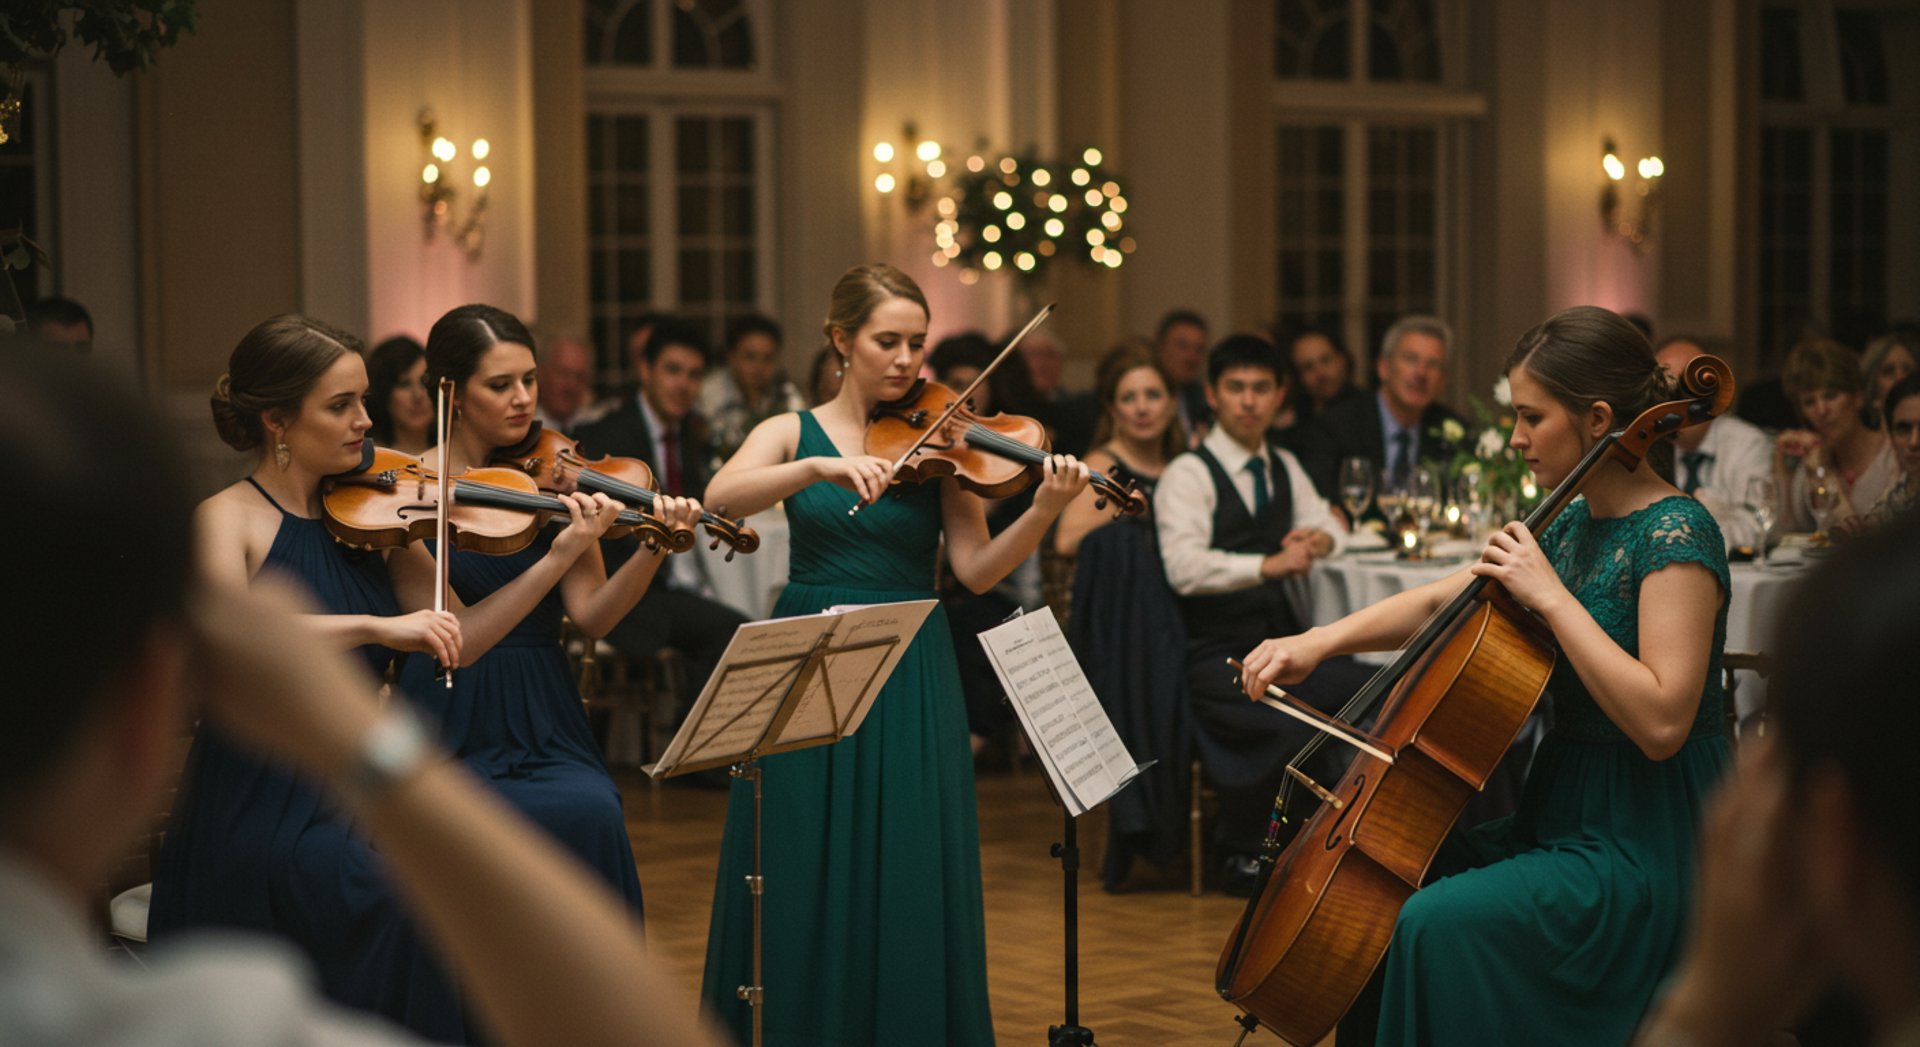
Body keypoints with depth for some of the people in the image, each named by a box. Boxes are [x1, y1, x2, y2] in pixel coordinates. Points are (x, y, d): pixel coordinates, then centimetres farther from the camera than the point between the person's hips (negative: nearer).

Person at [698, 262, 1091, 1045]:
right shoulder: (793, 434, 5)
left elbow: (975, 570, -7)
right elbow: (721, 497, -15)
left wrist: (1044, 512, -23)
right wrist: (822, 466, -28)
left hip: (910, 681, 0)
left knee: (908, 883, 0)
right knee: (799, 884, 3)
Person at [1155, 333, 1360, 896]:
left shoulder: (1284, 467, 17)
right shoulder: (1188, 474, -4)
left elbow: (1328, 522, 29)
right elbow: (1185, 567, -19)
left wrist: (1317, 537, 3)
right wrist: (1268, 564, -31)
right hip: (1217, 654, -6)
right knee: (1289, 728, -33)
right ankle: (1239, 851, -10)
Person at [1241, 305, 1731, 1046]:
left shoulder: (1675, 536, -15)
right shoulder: (1572, 528, 11)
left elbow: (1661, 721, -26)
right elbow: (1439, 602, 20)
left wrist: (1552, 598, -23)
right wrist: (1316, 642, 5)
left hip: (1641, 848, -9)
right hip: (1560, 819, 9)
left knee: (1433, 925, -25)